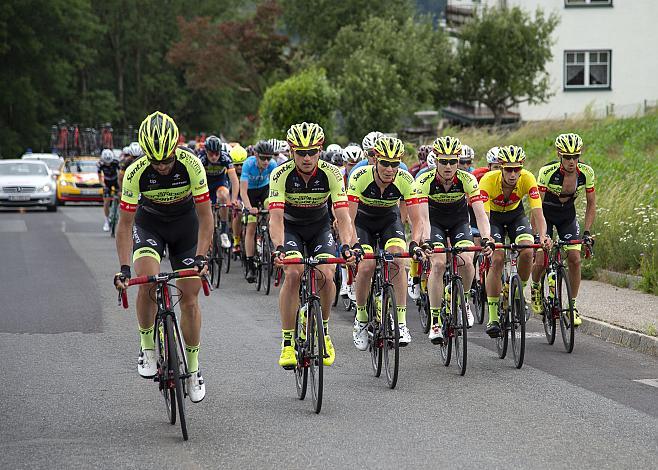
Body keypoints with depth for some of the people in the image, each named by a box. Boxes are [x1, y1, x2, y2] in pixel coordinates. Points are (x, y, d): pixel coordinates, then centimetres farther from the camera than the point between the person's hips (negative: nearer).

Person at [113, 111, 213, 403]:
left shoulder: (191, 165, -29)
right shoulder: (135, 173, -28)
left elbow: (205, 216, -24)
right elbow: (125, 224, -23)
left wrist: (201, 256, -34)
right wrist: (124, 267, -33)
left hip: (185, 224, 0)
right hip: (149, 223, 0)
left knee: (189, 298, -1)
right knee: (147, 280, -27)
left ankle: (193, 367, 15)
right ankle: (147, 347, -8)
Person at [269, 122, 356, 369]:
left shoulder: (331, 174, -25)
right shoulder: (281, 175, -27)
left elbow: (343, 216, -30)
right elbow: (276, 217, -33)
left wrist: (346, 246, -47)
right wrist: (278, 248, -50)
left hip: (319, 227, 1)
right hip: (290, 226, -1)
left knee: (326, 274, -21)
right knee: (293, 273, -25)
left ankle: (323, 331, 5)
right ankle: (287, 343, -17)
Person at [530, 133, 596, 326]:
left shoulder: (586, 173, -21)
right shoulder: (547, 172, -30)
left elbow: (591, 204, -9)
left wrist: (587, 232, -17)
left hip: (567, 216, 2)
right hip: (546, 214, -2)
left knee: (575, 259, -13)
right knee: (541, 261, -12)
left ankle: (573, 305, 0)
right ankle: (535, 287, 21)